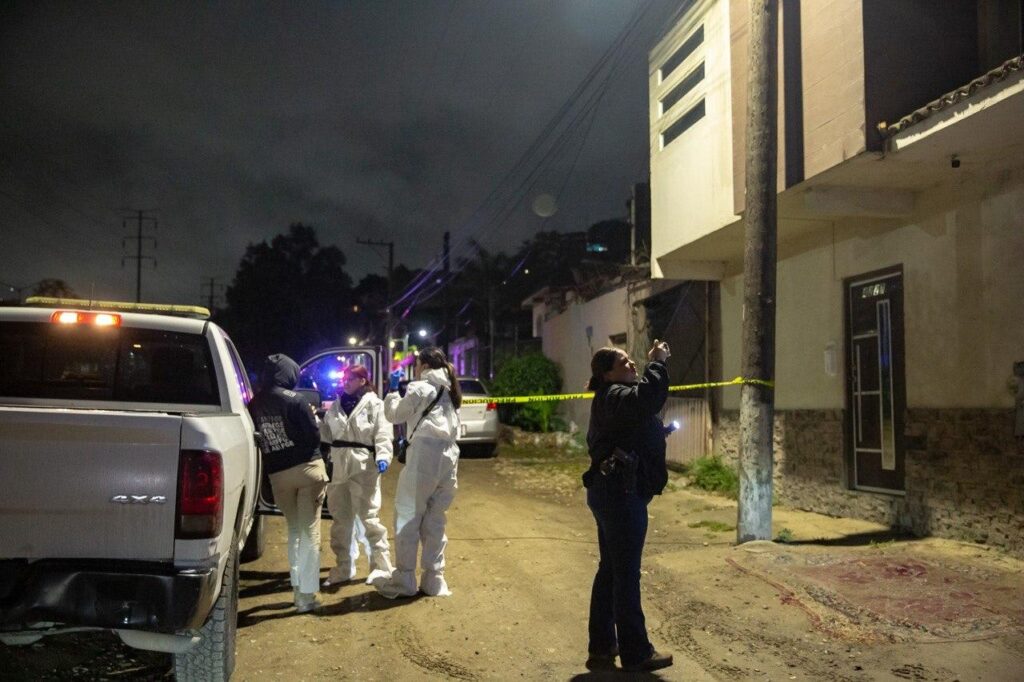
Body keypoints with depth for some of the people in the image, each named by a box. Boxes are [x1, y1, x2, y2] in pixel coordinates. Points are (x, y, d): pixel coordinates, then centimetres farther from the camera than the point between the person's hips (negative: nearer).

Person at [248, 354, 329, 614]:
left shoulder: (254, 404, 2)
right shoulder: (294, 399, -11)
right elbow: (314, 435, -8)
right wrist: (313, 417, 9)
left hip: (278, 474, 4)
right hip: (307, 467, -4)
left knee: (294, 531, 19)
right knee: (309, 531, 2)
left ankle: (298, 588, 22)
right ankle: (307, 594, 2)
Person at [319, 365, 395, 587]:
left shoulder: (374, 405, -4)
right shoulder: (336, 406, 15)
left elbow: (383, 434, -13)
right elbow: (327, 434, 18)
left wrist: (383, 457, -27)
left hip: (364, 468, -7)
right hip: (339, 468, 7)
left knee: (368, 517, -3)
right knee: (340, 518, 14)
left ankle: (381, 566, 9)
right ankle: (343, 568, 26)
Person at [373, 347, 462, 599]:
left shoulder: (419, 388, -3)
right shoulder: (449, 390, 18)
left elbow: (394, 414, 7)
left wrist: (392, 390, 17)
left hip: (424, 453, -7)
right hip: (449, 455, 7)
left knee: (407, 517, 1)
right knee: (435, 520, 12)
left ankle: (404, 580, 3)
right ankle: (434, 579, 13)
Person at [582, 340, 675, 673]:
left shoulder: (612, 399, 20)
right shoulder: (613, 396, -14)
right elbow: (647, 398, -34)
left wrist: (660, 432, 11)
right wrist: (657, 363, -24)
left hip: (612, 492, 11)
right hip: (622, 494, -11)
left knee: (610, 571, 15)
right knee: (626, 575, -2)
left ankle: (602, 646, 24)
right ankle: (635, 653, 8)